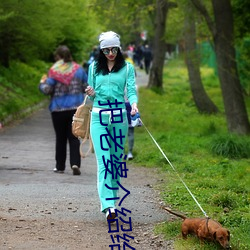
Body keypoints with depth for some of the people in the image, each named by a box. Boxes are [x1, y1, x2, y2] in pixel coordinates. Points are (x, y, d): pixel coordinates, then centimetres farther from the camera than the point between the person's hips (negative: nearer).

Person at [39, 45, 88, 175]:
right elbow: (87, 87, 6)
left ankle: (60, 166, 16)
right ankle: (75, 163, -14)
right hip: (76, 108, 2)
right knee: (74, 137, 3)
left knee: (60, 138, 10)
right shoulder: (78, 69, 2)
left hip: (58, 109, -2)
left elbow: (47, 90, -11)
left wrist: (42, 83, 9)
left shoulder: (54, 71, -9)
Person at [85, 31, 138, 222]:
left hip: (119, 115, 0)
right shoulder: (94, 68, 12)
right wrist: (91, 94, -7)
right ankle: (108, 205, -21)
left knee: (116, 159, 6)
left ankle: (111, 198, 20)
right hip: (99, 115, 0)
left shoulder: (127, 68, 7)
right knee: (104, 159, -12)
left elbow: (131, 89, -3)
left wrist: (134, 104, -23)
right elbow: (92, 93, 17)